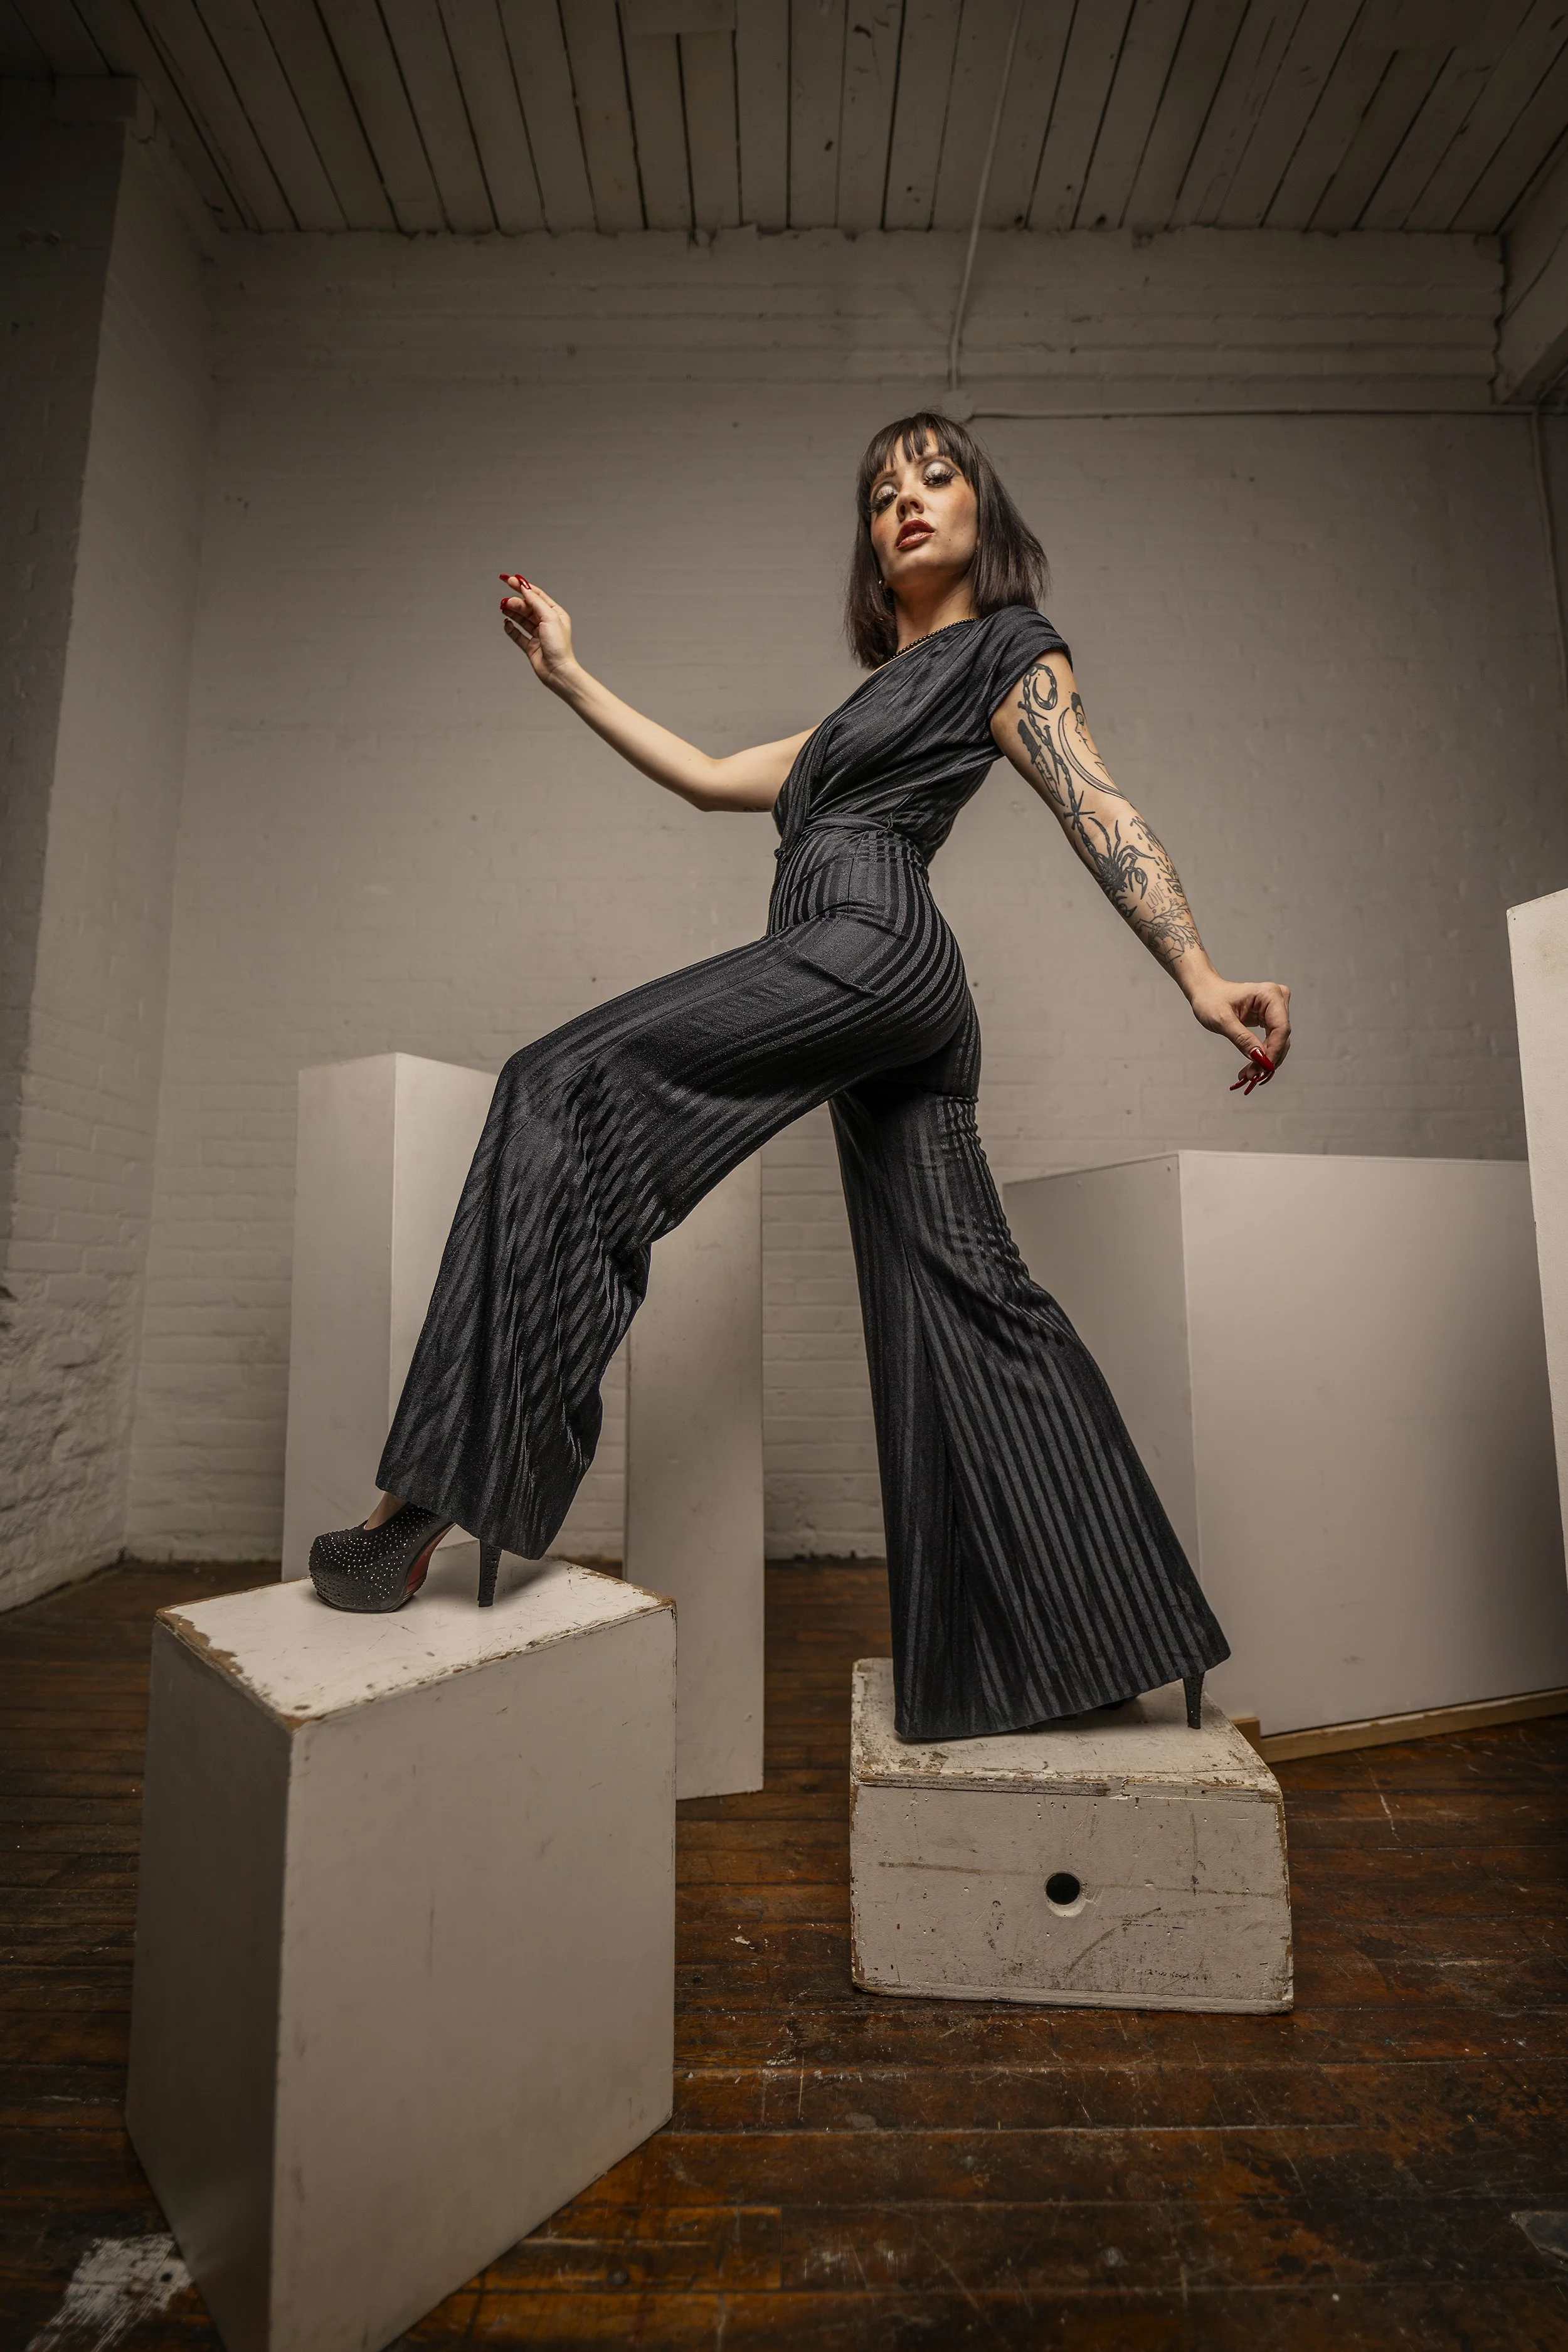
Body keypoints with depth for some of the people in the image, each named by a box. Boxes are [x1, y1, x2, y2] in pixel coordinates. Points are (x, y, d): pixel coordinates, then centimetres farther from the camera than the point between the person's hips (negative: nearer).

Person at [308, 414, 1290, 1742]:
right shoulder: (881, 700, 38)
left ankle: (446, 1494, -15)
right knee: (961, 1300, 1)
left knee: (565, 1087, -13)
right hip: (895, 1003, 8)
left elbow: (1102, 815, 2)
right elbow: (714, 779, 35)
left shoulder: (1010, 646, 17)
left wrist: (1201, 976, -11)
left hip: (874, 946, -8)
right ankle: (1107, 1642, 10)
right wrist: (570, 677, 36)